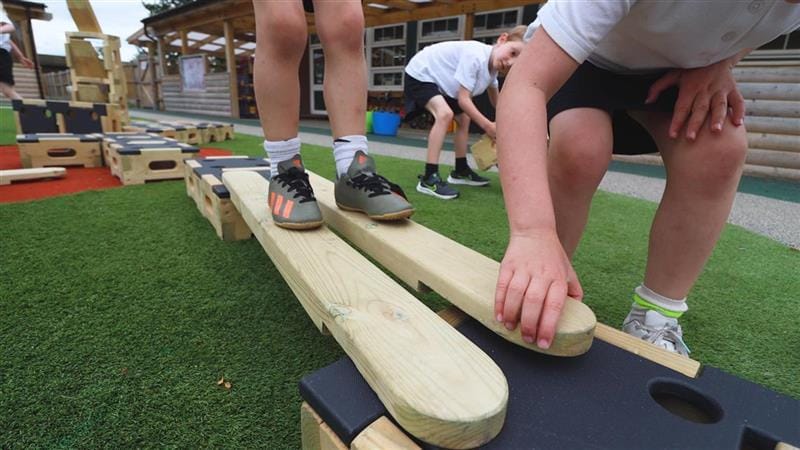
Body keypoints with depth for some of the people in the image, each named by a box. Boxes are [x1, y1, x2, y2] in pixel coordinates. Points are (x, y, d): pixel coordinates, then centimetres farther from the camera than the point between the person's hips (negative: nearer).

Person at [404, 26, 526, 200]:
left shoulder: (493, 67, -2)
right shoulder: (475, 56, -31)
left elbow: (495, 100, 17)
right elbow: (463, 100, -30)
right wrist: (487, 126, -26)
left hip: (442, 80, 10)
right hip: (420, 74, -10)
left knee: (464, 118, 14)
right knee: (445, 113, -30)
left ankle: (461, 171, 27)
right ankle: (429, 178, -29)